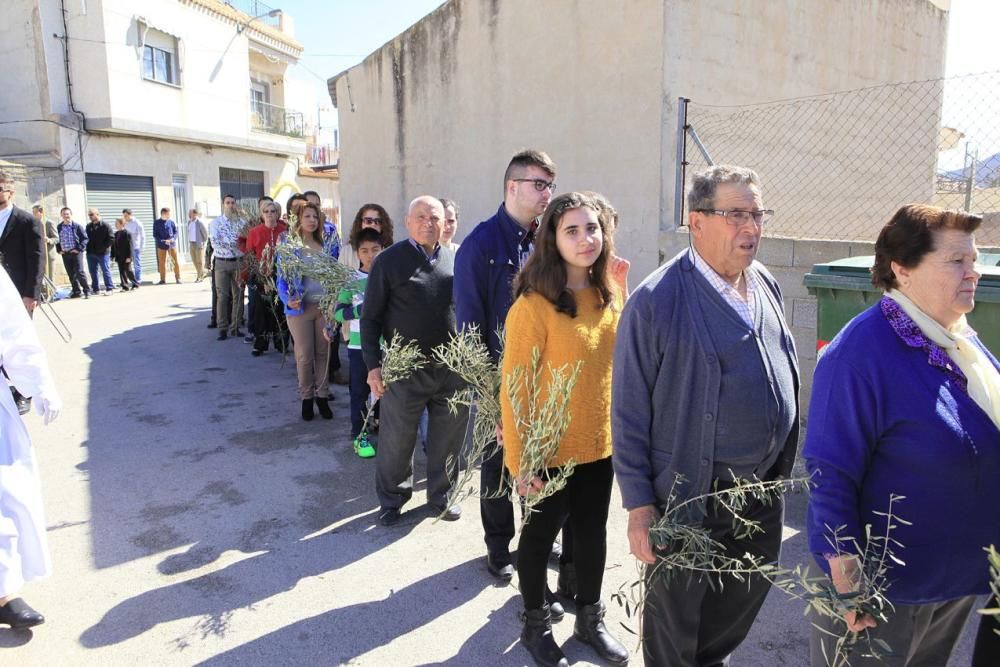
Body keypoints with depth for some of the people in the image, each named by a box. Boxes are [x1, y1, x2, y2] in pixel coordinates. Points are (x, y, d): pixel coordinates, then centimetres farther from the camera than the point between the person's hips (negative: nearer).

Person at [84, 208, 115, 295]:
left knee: (106, 271, -4)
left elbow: (111, 239, -10)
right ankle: (96, 289, 17)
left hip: (103, 253, -6)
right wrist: (88, 247, 6)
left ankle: (109, 288, 1)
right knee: (93, 272, 9)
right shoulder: (88, 226, 14)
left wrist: (103, 247, -14)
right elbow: (86, 238, 21)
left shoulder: (105, 226, -6)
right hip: (90, 253, 6)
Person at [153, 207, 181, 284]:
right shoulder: (156, 222, -1)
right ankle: (163, 280, 16)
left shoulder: (171, 222, 1)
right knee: (161, 263, 7)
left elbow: (175, 232, 9)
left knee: (175, 261, 1)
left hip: (172, 244, 0)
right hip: (161, 245, 0)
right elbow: (155, 235, -1)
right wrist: (163, 241, -14)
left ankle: (178, 278, 11)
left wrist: (173, 239, -11)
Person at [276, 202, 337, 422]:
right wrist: (288, 300, -23)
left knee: (323, 352, 8)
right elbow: (282, 278, -6)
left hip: (324, 306, 3)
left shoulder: (325, 246, 8)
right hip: (300, 308, -3)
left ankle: (322, 395, 19)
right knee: (305, 355, 3)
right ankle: (306, 397, 19)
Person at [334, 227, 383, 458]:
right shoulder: (351, 280, -4)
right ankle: (359, 435, 22)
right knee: (359, 392, 9)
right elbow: (339, 312, -7)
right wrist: (360, 309, -23)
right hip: (359, 345, -1)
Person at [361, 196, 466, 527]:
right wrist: (373, 365, -9)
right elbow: (371, 318, -2)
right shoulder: (389, 260, -3)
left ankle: (440, 496, 34)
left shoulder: (453, 260, 7)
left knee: (448, 439, 13)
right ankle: (392, 499, 30)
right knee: (397, 440, 8)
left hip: (452, 368, 3)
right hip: (405, 370, -3)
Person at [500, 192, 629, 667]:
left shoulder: (608, 296, 1)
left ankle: (590, 620, 42)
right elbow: (513, 388, -18)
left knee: (593, 532, 20)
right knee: (540, 535, 15)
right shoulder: (534, 305, -20)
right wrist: (518, 460, -17)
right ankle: (536, 624, 38)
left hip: (600, 444, 6)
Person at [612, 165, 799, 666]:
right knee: (675, 617, 15)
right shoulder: (655, 301, -19)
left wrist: (783, 465, 14)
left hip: (763, 490, 7)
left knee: (741, 604, 25)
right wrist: (639, 507, -15)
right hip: (689, 498, -6)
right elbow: (629, 413, -16)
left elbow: (786, 376, 14)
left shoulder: (767, 286, 3)